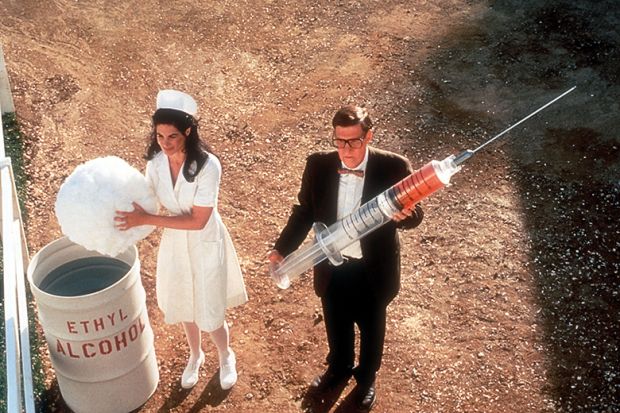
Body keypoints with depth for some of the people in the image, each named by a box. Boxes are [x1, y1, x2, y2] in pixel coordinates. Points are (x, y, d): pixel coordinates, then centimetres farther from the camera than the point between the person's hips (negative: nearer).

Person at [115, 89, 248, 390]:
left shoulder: (207, 165, -29)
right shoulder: (155, 163, -13)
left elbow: (198, 221, -27)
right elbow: (147, 205, -3)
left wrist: (146, 220, -30)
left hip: (205, 245, -4)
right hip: (174, 244, 5)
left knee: (210, 314, 9)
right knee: (184, 306, 23)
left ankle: (226, 357, 42)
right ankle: (195, 355, 52)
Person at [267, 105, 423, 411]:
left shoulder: (393, 167, -22)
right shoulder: (318, 165, -15)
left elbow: (415, 212, -13)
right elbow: (304, 211, -2)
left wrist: (404, 215, -37)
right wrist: (282, 248, -11)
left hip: (373, 269, -2)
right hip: (332, 266, 2)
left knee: (371, 327, 24)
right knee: (336, 324, 26)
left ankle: (366, 377, 53)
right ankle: (338, 369, 57)